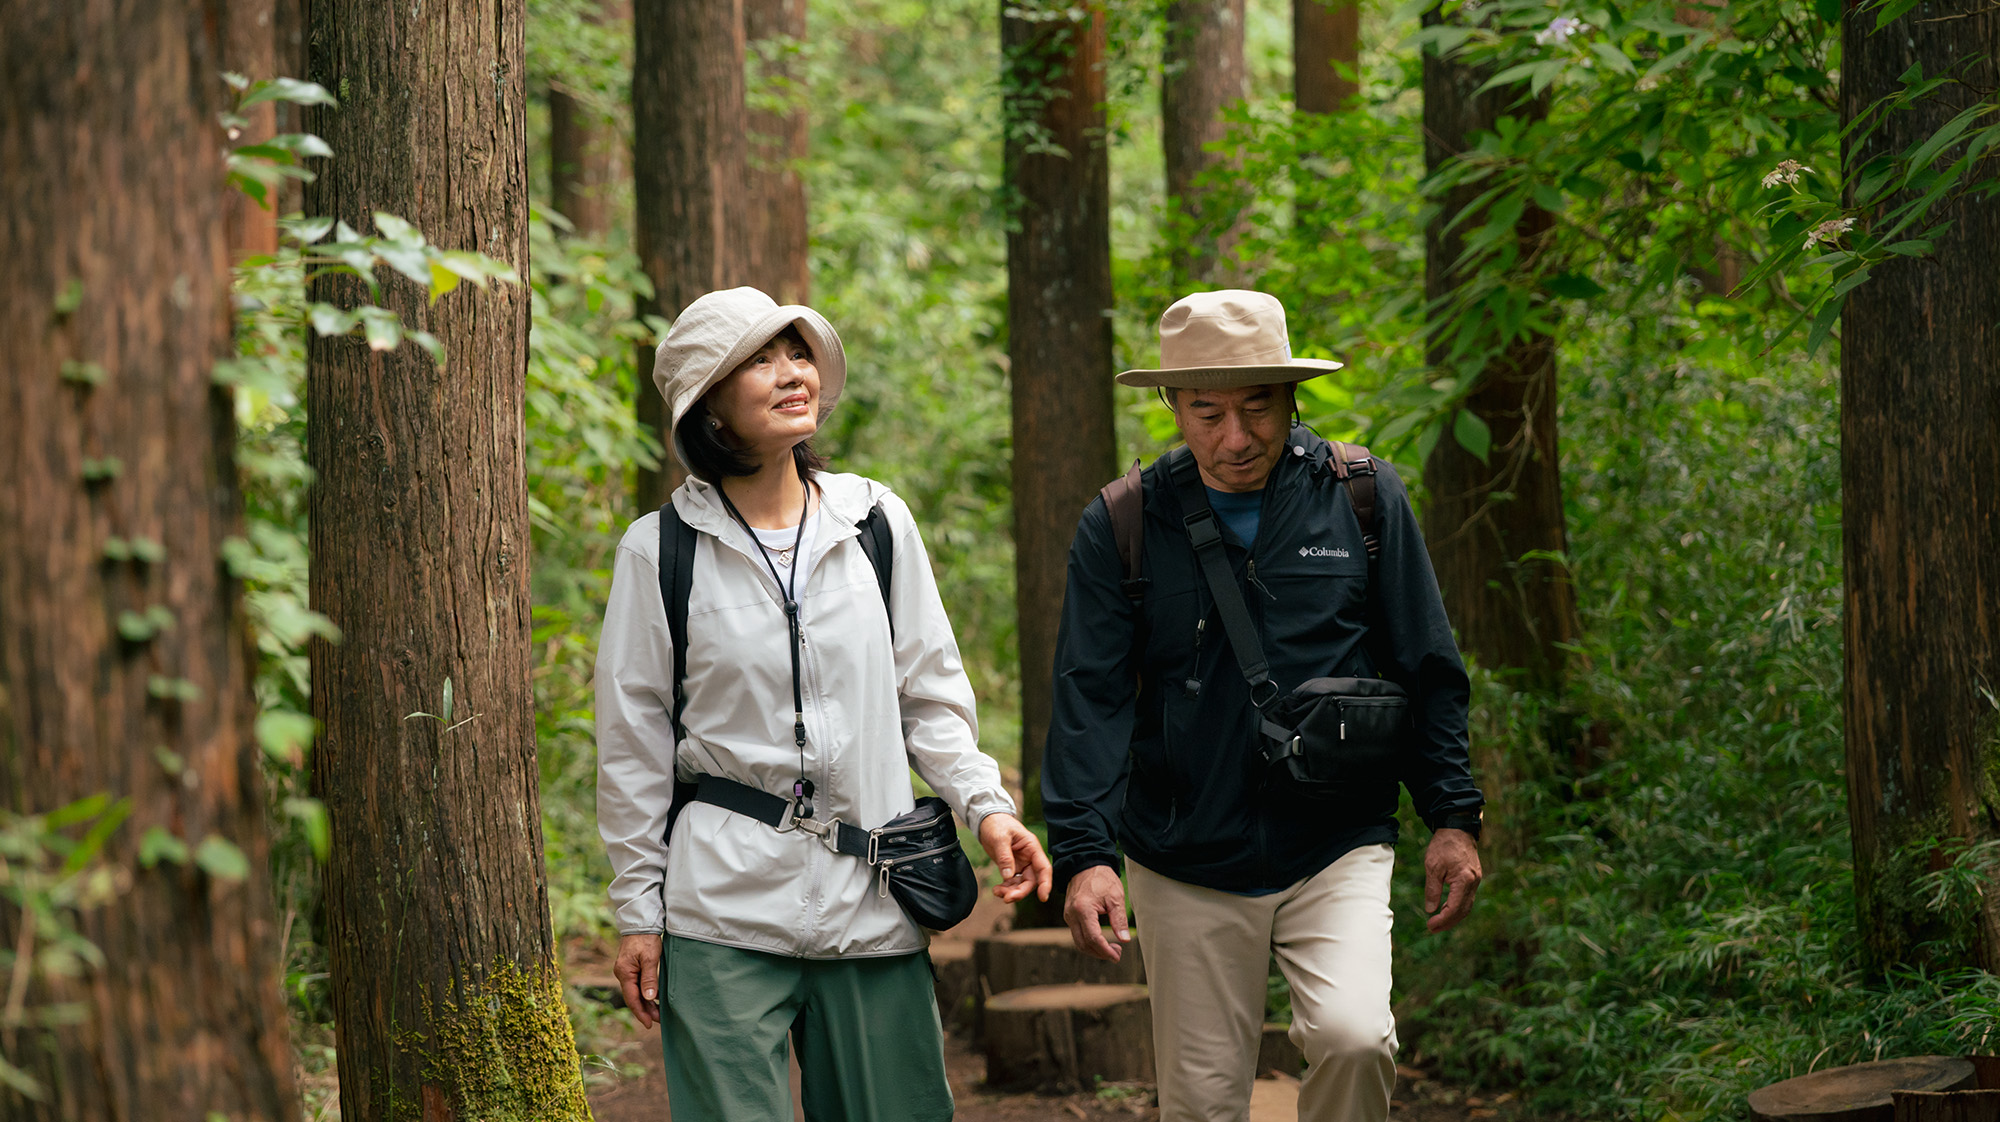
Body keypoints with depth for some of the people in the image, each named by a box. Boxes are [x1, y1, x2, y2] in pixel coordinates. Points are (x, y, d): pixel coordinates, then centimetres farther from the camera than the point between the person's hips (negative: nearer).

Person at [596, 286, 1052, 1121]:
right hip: (724, 900, -2)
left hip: (873, 901, 2)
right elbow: (633, 745, 4)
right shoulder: (661, 550, 0)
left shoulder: (879, 523, 6)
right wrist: (638, 912, 3)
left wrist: (984, 804, -3)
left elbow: (930, 695, 12)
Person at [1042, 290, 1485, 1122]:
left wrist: (1454, 817, 3)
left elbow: (1426, 671, 7)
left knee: (1353, 1037, -24)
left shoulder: (1366, 498, 1)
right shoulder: (1121, 528, -1)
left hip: (1337, 851, -1)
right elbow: (1090, 698, -4)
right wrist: (1082, 851, -15)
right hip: (1185, 871, 1)